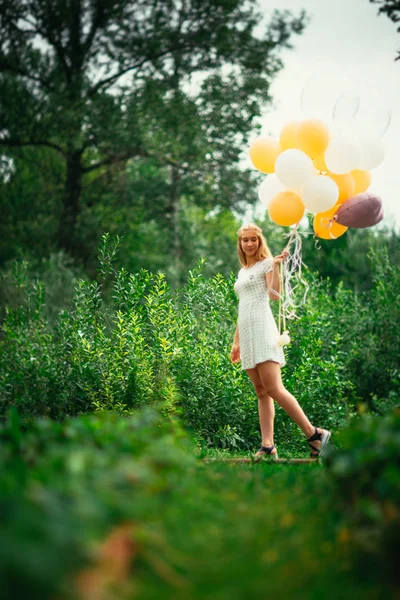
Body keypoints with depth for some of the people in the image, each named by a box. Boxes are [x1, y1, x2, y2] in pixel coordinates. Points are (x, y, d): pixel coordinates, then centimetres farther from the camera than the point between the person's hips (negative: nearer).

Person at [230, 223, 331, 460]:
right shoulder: (242, 272, 23)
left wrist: (276, 266, -21)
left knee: (274, 389, -17)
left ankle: (315, 435, -12)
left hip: (262, 329, -7)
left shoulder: (266, 263, 4)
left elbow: (275, 294, -12)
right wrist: (236, 341, 23)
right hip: (246, 333, 7)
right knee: (261, 392, 2)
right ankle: (268, 447, -1)